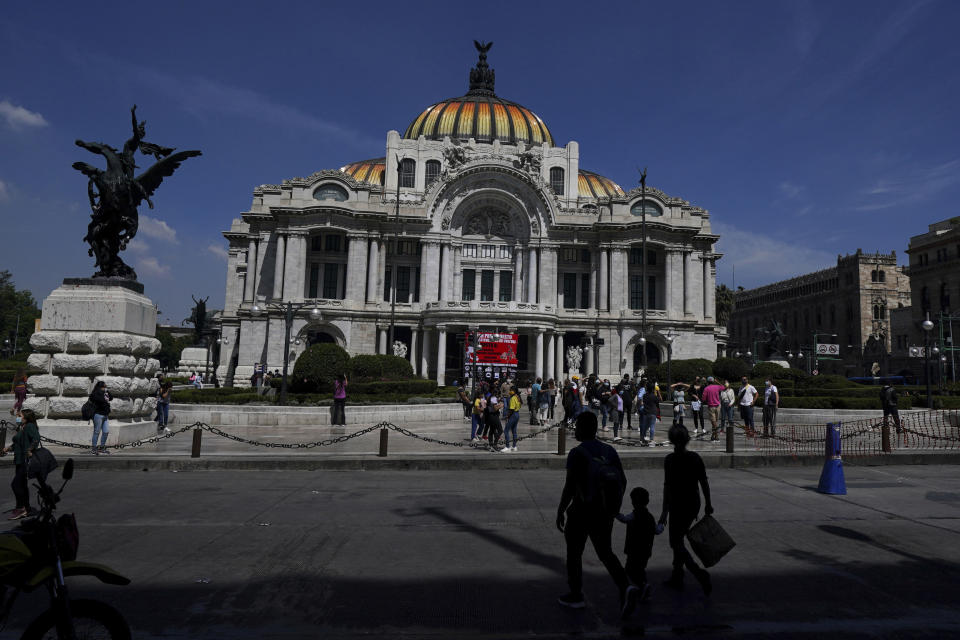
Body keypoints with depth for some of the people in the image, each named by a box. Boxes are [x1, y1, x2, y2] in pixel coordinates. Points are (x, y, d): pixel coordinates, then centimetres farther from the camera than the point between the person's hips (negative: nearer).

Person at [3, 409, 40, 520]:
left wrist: (29, 451, -26)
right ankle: (26, 509, 20)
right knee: (22, 484, 13)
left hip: (26, 461, -10)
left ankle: (20, 508, 0)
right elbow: (17, 444, 24)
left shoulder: (30, 426, -12)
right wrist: (9, 448, 7)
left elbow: (36, 438, -26)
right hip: (19, 461, 10)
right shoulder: (20, 428, 16)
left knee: (15, 484, -10)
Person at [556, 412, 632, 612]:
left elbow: (570, 485, -19)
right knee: (606, 553, 17)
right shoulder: (609, 450, 3)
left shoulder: (576, 453, -15)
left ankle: (576, 596, 23)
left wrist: (560, 511, -9)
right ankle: (625, 588, -2)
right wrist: (615, 507, 17)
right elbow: (623, 480, 6)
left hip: (581, 511, -5)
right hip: (604, 513, 6)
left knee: (574, 553, 13)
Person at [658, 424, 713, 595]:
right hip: (694, 503, 6)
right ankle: (677, 578, 24)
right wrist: (708, 503, 15)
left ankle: (699, 573, -14)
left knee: (676, 543, 4)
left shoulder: (671, 459, -15)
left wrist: (665, 511, -16)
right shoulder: (695, 457, 2)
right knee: (679, 539, 19)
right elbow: (704, 482, 5)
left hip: (678, 505, -6)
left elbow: (668, 486, -18)